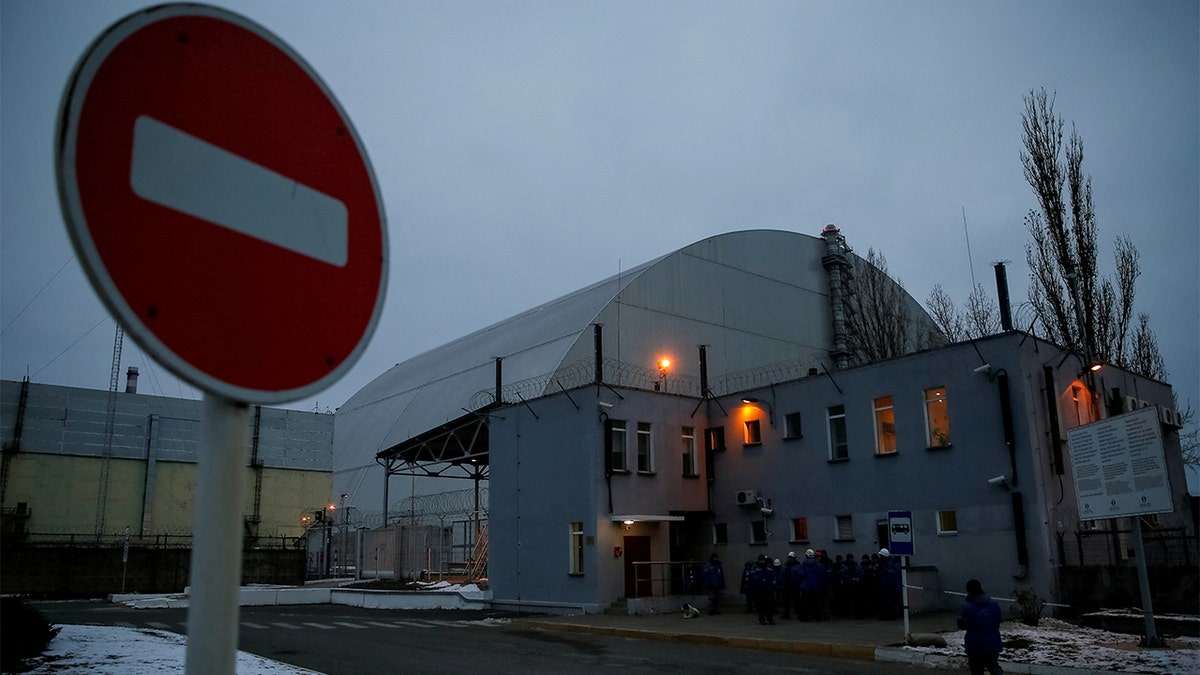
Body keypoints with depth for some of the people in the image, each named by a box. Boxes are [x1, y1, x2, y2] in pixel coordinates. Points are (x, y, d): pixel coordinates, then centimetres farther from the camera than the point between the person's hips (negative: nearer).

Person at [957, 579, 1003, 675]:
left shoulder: (967, 607, -16)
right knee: (992, 665, 25)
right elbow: (998, 623, 10)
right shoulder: (994, 604, 0)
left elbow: (962, 625, -10)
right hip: (993, 644, 4)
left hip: (976, 645, -4)